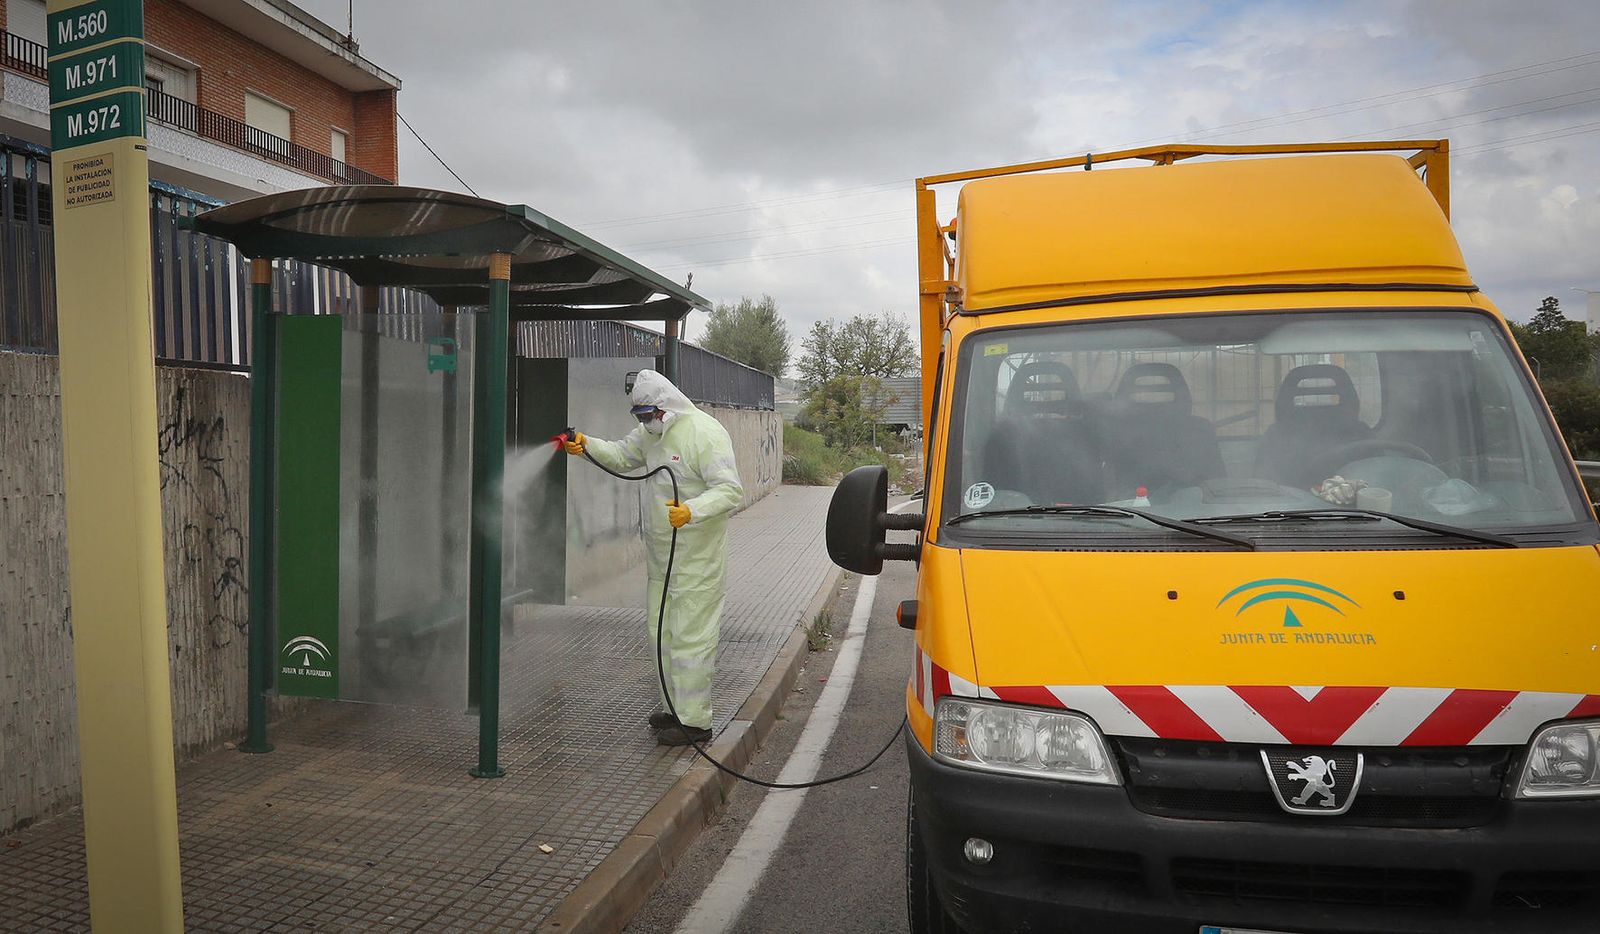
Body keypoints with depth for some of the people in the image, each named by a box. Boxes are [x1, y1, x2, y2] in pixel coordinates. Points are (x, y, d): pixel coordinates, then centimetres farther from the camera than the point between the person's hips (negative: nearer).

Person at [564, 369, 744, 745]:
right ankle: (679, 706, 31)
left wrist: (692, 511, -38)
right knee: (660, 630, 17)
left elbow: (730, 489, -23)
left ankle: (695, 721, 4)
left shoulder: (705, 433, -17)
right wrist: (587, 445, 4)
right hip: (662, 555, 10)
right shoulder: (653, 432, 11)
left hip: (696, 558, -10)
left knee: (689, 636, -5)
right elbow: (622, 456, 23)